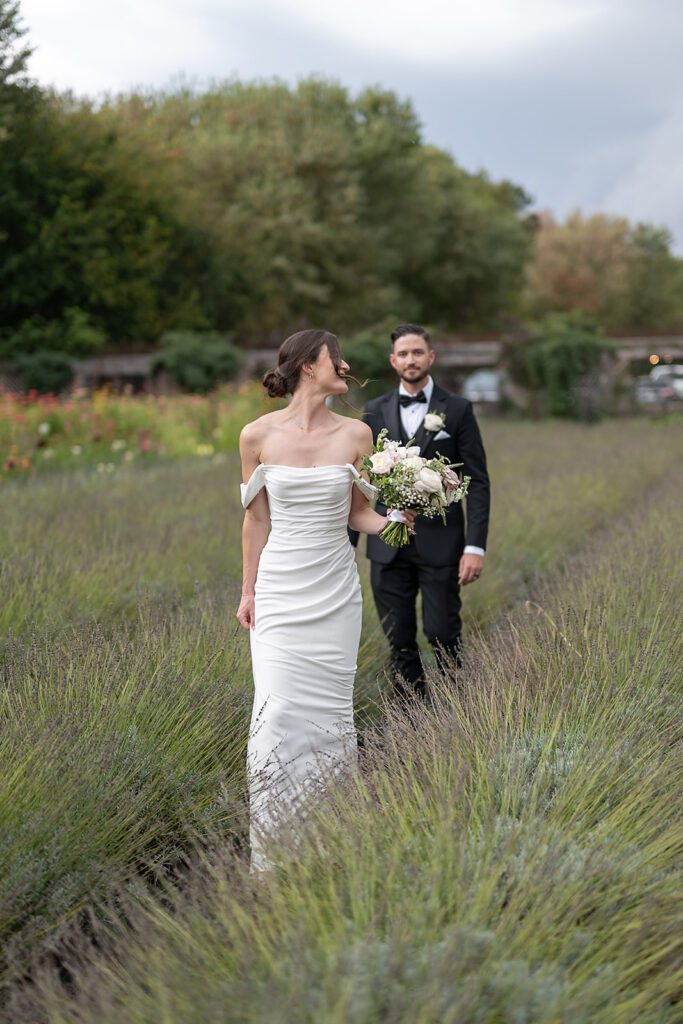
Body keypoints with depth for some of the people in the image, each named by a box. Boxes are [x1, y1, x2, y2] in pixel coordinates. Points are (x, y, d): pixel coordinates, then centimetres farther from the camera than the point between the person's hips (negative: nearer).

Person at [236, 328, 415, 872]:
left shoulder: (356, 434, 2)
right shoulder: (259, 435, -3)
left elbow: (357, 513, 10)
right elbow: (257, 520, 5)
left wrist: (391, 521, -11)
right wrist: (248, 591, 7)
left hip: (335, 591, 2)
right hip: (281, 590, -2)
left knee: (330, 707, 5)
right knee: (280, 710, -8)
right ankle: (273, 844, 7)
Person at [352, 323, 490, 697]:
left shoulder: (457, 410, 1)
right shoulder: (375, 411, 9)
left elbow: (478, 482, -1)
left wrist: (475, 547, -10)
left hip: (440, 543, -2)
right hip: (388, 547, 2)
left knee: (442, 633, -4)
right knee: (399, 642, 4)